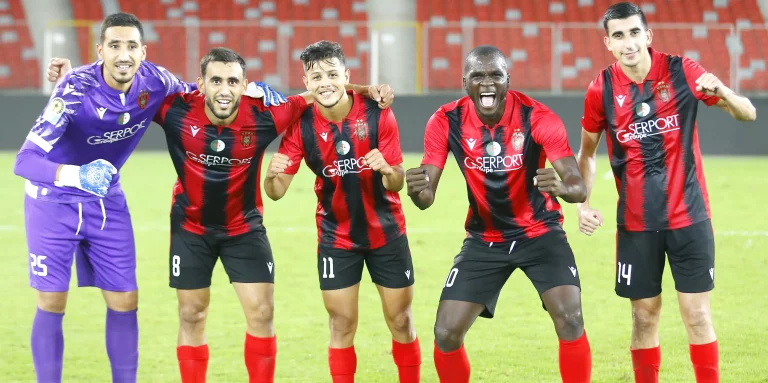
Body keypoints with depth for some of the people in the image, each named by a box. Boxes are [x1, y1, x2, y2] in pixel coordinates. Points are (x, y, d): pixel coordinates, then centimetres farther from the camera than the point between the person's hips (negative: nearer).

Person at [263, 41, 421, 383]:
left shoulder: (377, 114, -17)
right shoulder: (301, 125, -14)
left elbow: (397, 184, -13)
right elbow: (276, 192, -14)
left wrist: (387, 171, -36)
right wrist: (273, 175, -37)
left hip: (386, 231, 0)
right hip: (336, 236, 0)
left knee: (400, 321, 7)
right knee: (341, 323, 0)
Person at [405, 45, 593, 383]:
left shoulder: (538, 117, -21)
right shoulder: (446, 122, -14)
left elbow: (578, 187, -25)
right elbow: (427, 196, -12)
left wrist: (562, 188, -50)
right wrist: (417, 191, -37)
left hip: (540, 232, -2)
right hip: (484, 239, 2)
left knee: (570, 321, -21)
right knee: (446, 334, -6)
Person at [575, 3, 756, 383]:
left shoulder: (681, 72, -7)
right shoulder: (602, 89, -4)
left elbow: (748, 114, -3)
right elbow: (587, 152, 11)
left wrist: (720, 91, -24)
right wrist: (583, 202, -3)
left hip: (688, 215, -1)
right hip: (635, 222, 1)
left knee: (697, 313, -1)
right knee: (644, 316, 5)